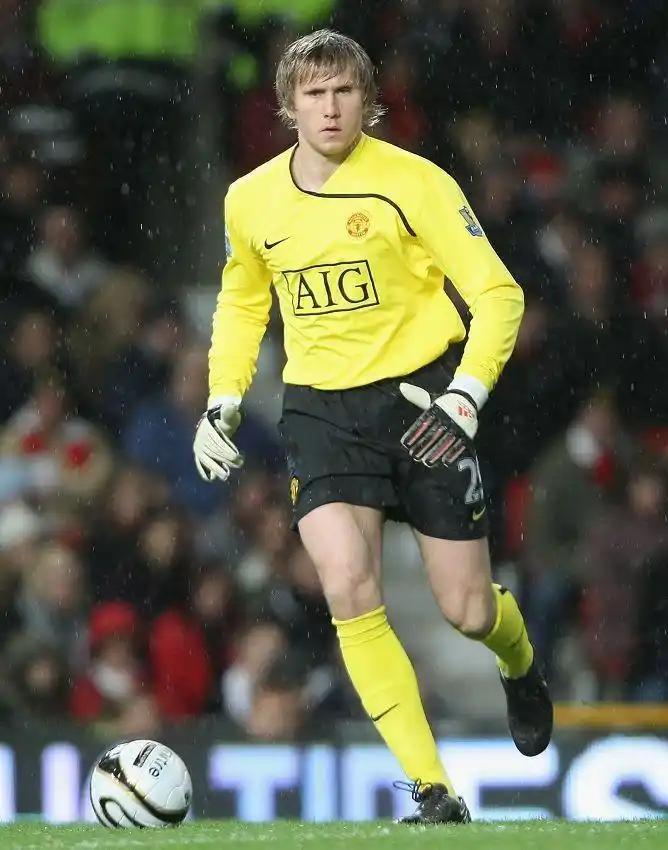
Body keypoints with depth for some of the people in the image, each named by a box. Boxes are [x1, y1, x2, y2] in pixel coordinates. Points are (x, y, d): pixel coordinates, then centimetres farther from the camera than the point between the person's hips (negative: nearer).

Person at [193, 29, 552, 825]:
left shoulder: (414, 183, -11)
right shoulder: (251, 201, 2)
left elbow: (496, 293, -9)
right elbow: (242, 302, 21)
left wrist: (464, 398, -21)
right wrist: (223, 400, 9)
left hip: (420, 394, -2)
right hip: (321, 406, 2)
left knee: (467, 612, 1)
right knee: (348, 590, -20)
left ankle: (520, 667, 42)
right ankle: (434, 793, -16)